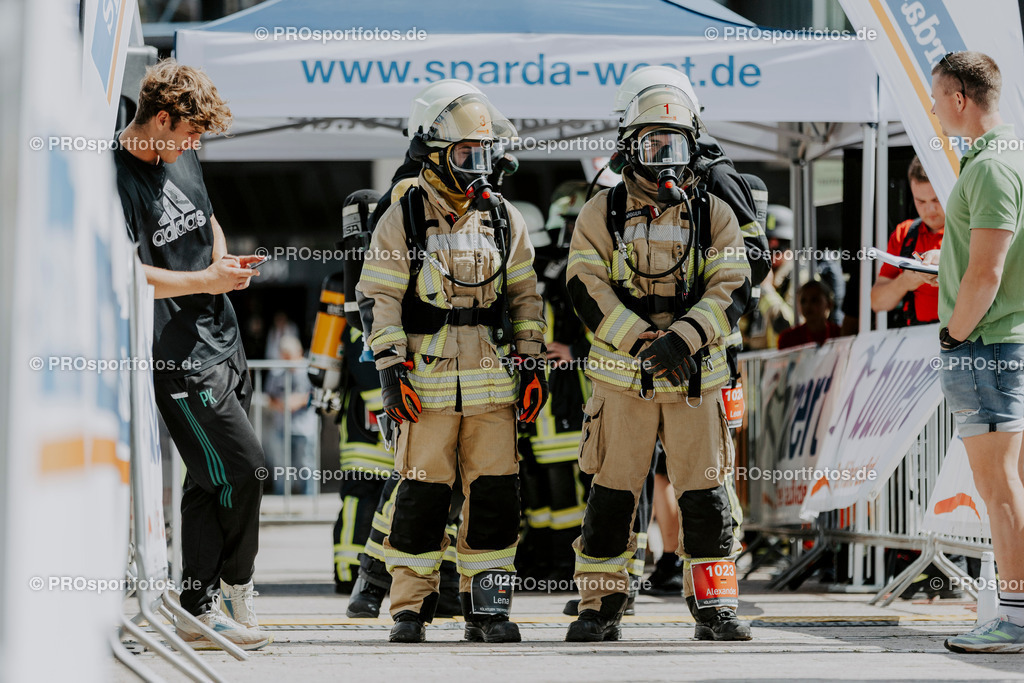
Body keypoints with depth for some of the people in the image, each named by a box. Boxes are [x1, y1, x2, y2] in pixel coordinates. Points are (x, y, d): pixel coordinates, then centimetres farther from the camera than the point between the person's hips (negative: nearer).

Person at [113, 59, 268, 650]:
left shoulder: (182, 158, 13)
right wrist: (206, 280, -17)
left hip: (222, 341, 9)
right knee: (241, 468, -9)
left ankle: (200, 608, 15)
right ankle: (236, 587, 11)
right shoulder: (120, 179, -14)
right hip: (179, 355, -9)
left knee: (212, 479, 9)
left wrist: (224, 261, 8)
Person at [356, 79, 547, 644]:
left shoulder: (504, 219, 9)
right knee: (421, 495, -2)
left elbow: (525, 296, 14)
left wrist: (532, 365, 8)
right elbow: (377, 298, -2)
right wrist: (391, 367, -9)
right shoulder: (402, 220, -1)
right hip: (427, 381, -3)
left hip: (493, 381, 3)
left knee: (495, 494, 2)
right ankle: (410, 608, 7)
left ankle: (486, 607, 10)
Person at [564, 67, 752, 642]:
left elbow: (731, 289, -3)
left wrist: (680, 340, -18)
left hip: (697, 377, 1)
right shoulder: (603, 213, 4)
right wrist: (643, 343, -17)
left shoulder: (713, 214, 7)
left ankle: (715, 609, 11)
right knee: (613, 494, 2)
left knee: (705, 496, 2)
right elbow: (588, 289, -6)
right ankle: (601, 608, 12)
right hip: (623, 378, -1)